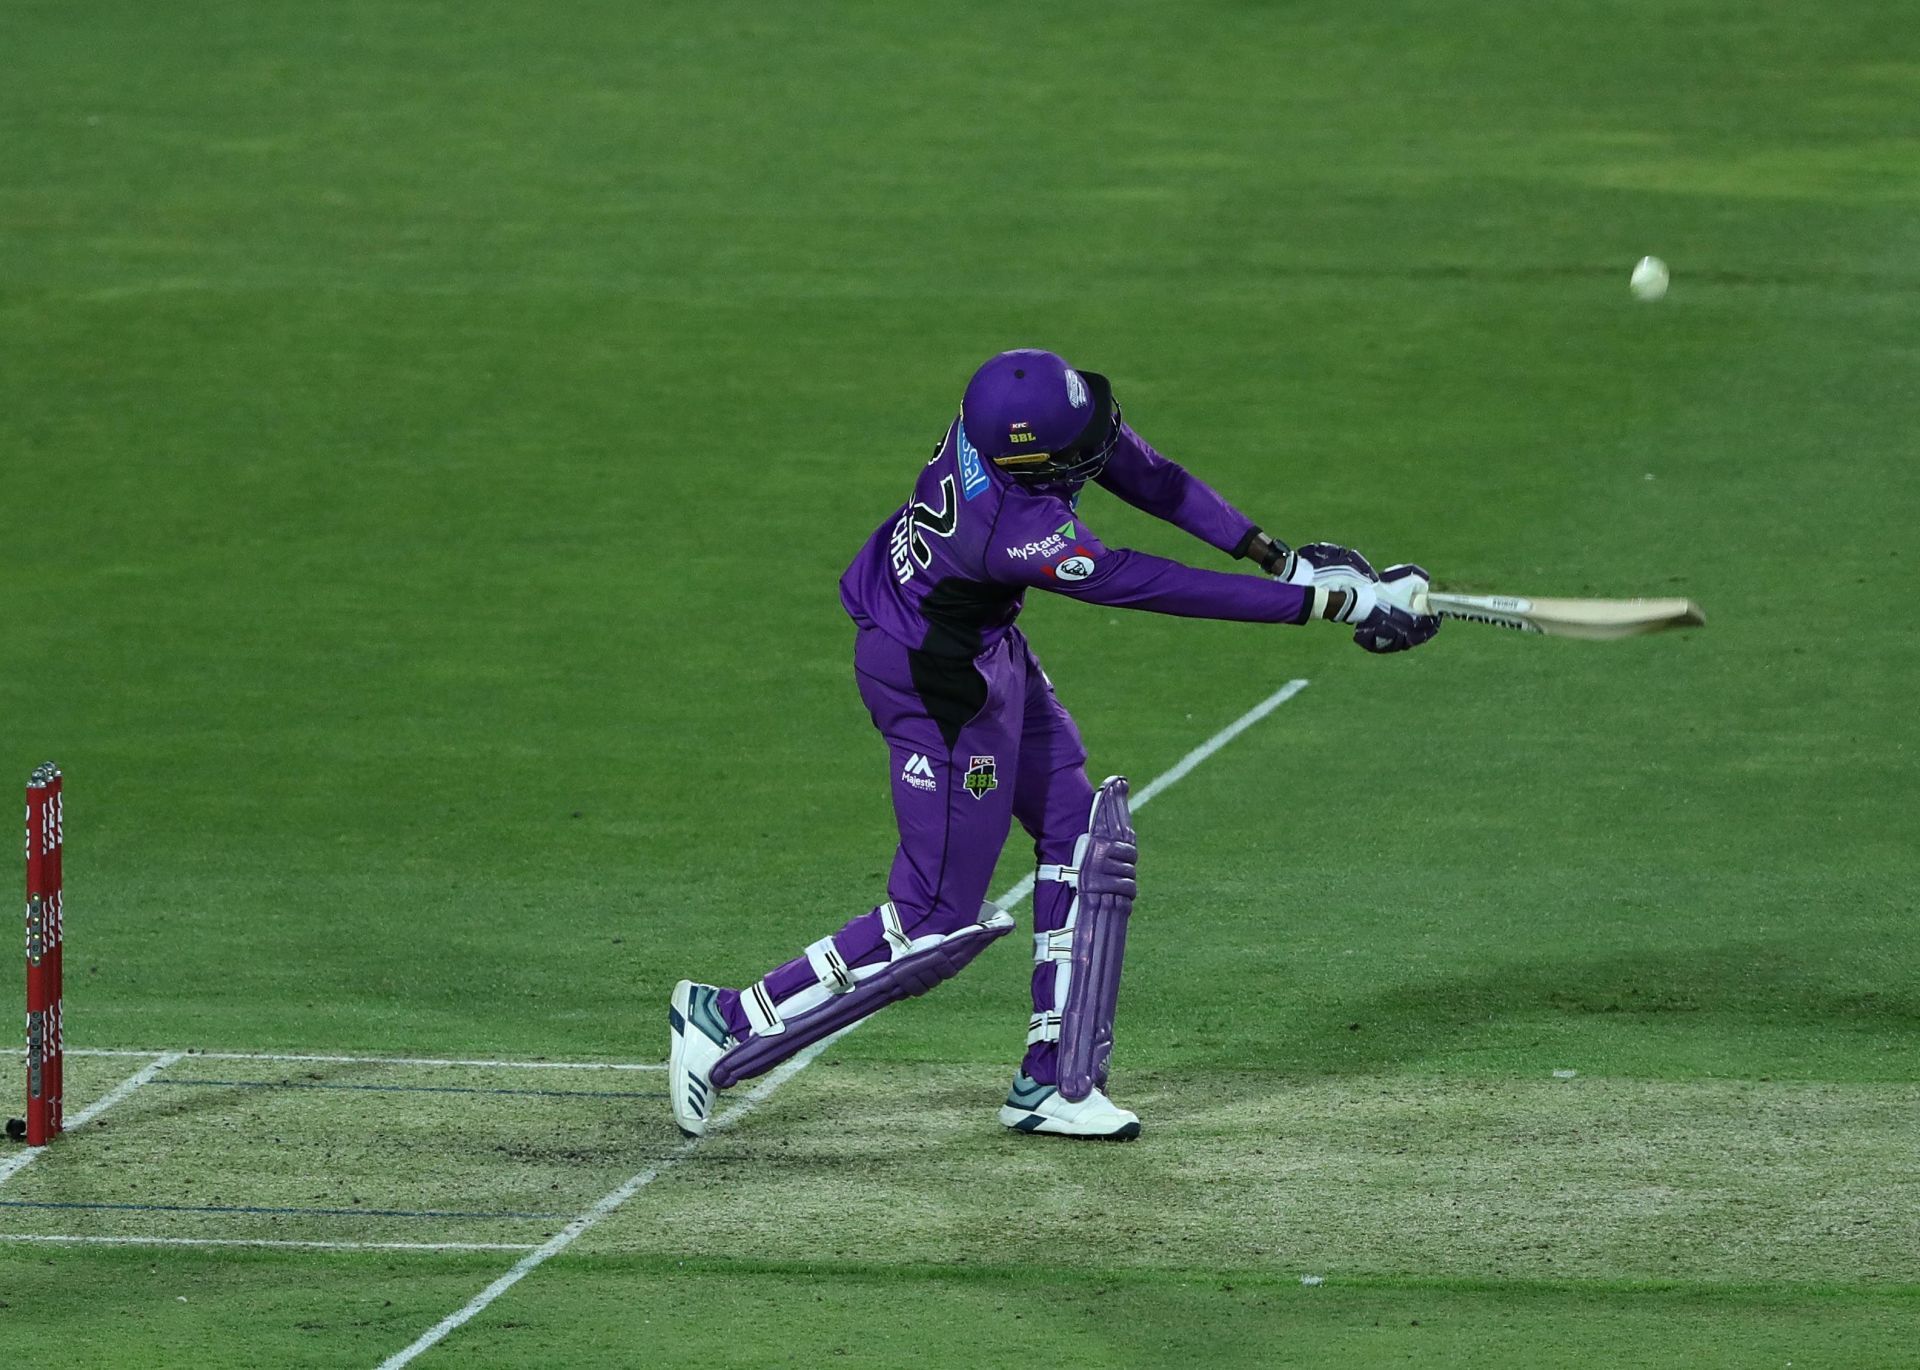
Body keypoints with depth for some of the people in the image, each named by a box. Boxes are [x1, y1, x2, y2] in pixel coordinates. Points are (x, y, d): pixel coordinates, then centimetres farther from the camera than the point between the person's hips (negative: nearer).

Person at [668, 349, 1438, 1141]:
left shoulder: (1011, 415, -16)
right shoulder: (1015, 533, -37)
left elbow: (1146, 476, -2)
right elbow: (1151, 588, -31)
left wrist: (1276, 555, -7)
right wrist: (1330, 602, -27)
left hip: (991, 653, 9)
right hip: (941, 683, -9)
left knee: (1085, 840, 12)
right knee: (937, 927, 0)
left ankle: (1055, 1086, 18)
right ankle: (731, 1029, 8)